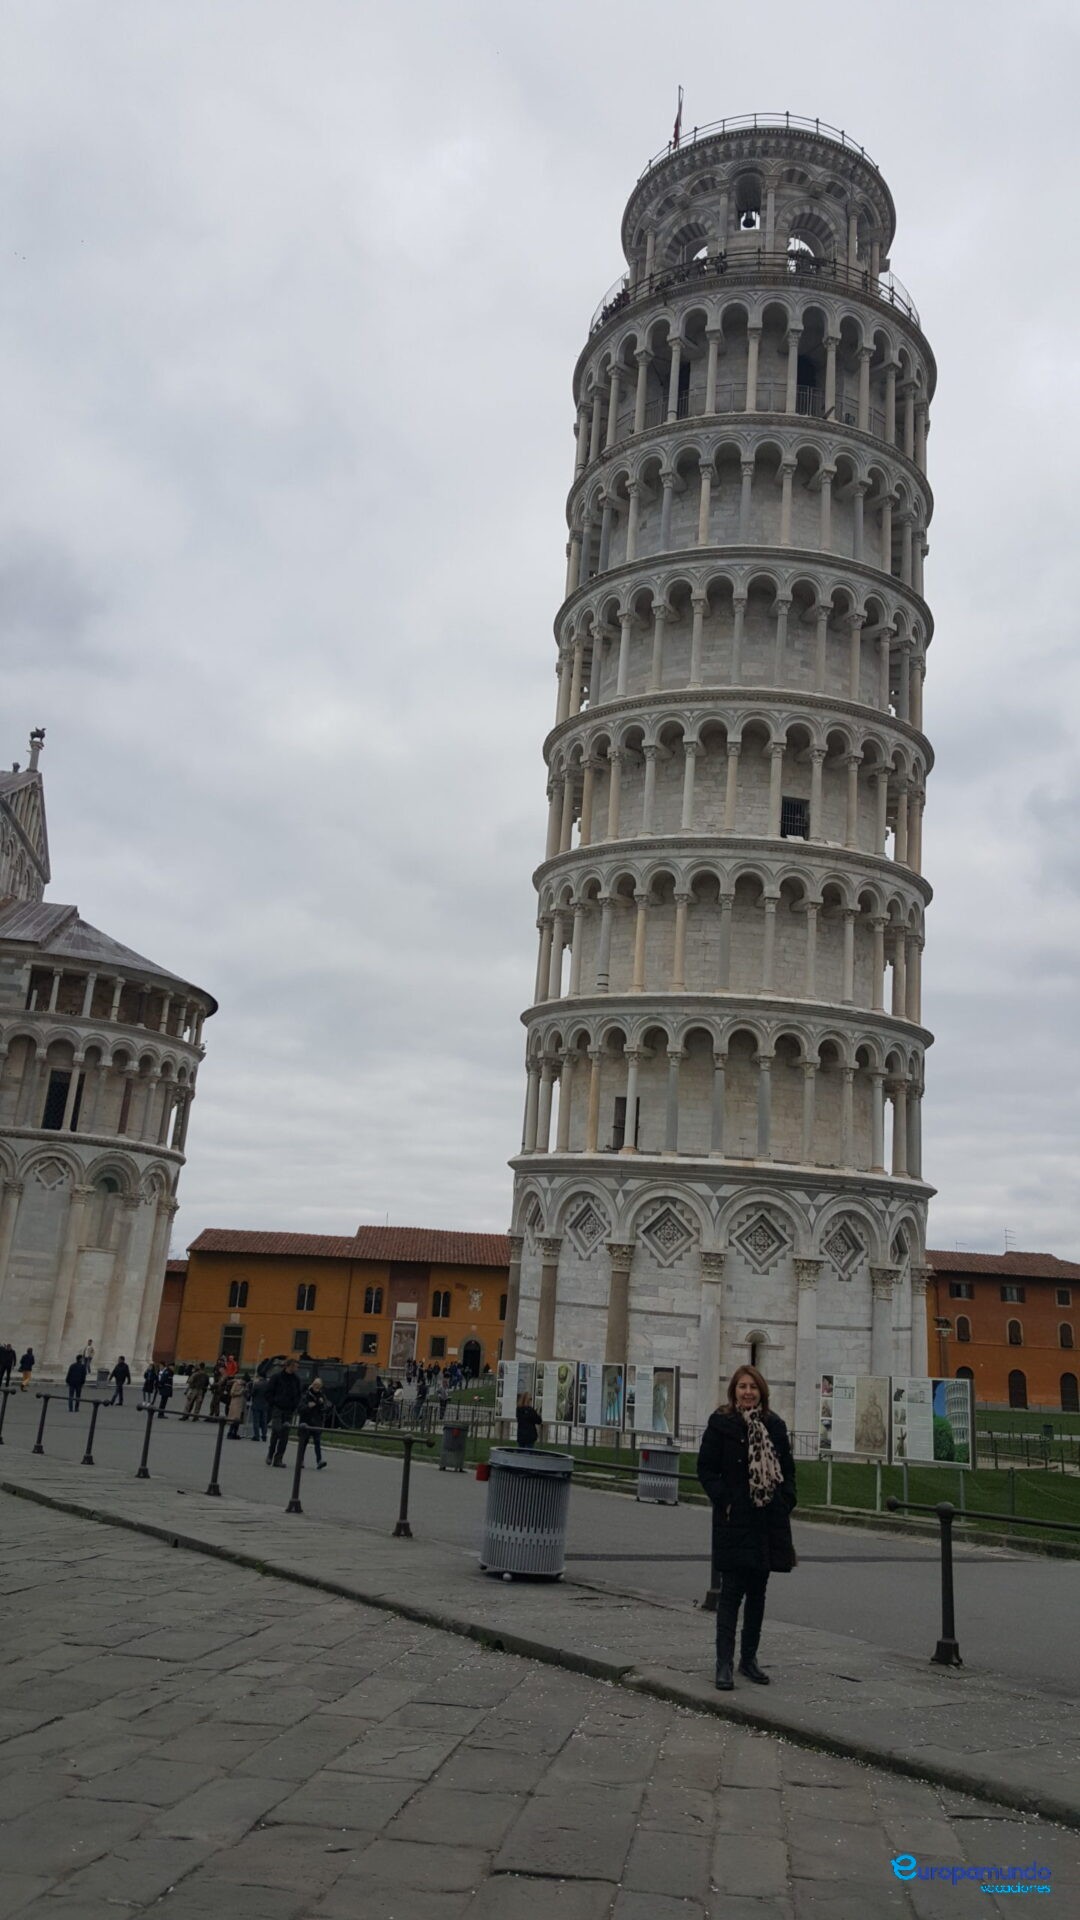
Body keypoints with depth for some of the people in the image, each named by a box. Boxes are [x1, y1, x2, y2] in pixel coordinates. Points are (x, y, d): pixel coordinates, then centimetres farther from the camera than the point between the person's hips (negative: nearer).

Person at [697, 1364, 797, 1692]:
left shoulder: (774, 1425, 7)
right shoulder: (720, 1424, -4)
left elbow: (788, 1469, 12)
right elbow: (706, 1469, -5)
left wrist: (785, 1502, 1)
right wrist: (725, 1502, -14)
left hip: (767, 1520, 4)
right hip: (734, 1521, -4)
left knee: (757, 1592, 13)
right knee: (732, 1591, -4)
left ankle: (749, 1659, 24)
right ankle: (724, 1665, 1)